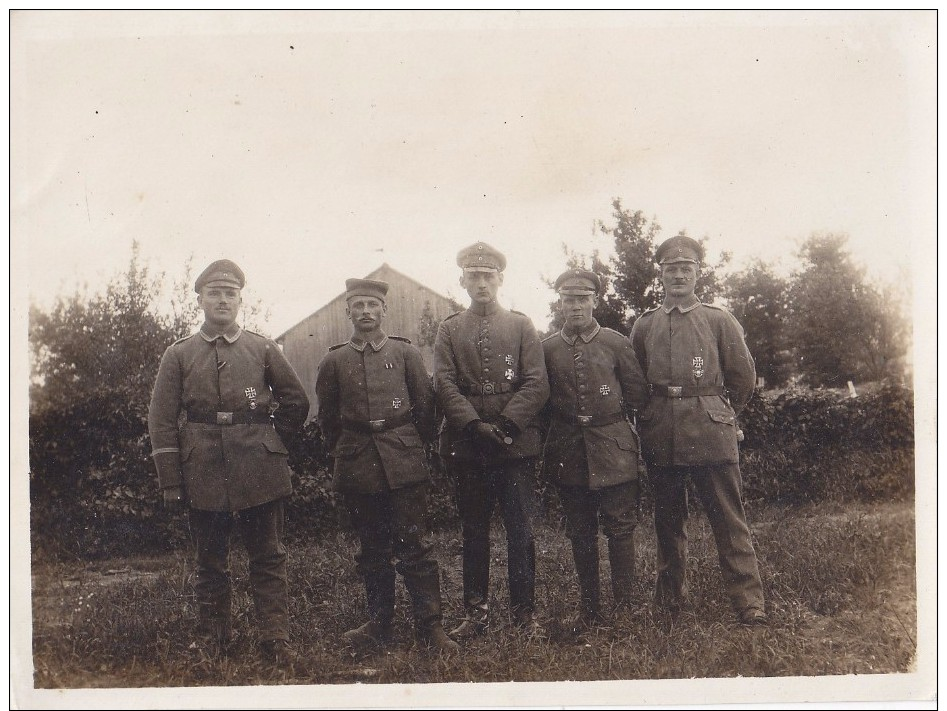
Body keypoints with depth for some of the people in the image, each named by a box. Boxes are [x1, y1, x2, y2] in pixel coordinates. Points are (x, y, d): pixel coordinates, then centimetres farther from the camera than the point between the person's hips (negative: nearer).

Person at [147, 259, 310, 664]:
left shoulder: (263, 350, 5)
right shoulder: (178, 355, 4)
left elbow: (296, 402, 14)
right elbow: (161, 422, 2)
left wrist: (273, 445, 10)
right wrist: (170, 483, -4)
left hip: (259, 473, 0)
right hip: (204, 475, 0)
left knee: (268, 557, 3)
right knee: (210, 561, 11)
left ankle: (276, 639, 9)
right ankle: (212, 639, 23)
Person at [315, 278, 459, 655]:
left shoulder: (406, 353, 3)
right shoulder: (334, 361, 6)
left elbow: (425, 406, 10)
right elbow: (327, 418, 15)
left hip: (404, 464, -1)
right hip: (357, 469, 2)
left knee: (414, 545, -2)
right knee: (372, 549, 10)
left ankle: (430, 625, 6)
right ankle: (379, 623, 22)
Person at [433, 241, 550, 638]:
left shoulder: (521, 326, 8)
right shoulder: (449, 330, 10)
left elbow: (536, 385, 0)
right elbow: (445, 385, -1)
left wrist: (506, 425, -13)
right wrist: (475, 426, -14)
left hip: (516, 445, -1)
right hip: (467, 449, 1)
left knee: (521, 531, 1)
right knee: (474, 533, 9)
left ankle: (525, 613, 11)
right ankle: (476, 613, 18)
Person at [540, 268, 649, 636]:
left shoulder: (617, 343, 1)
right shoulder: (547, 349, 5)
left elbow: (638, 393, 6)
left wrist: (610, 421, 6)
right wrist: (556, 434, 7)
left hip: (614, 451, -2)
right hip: (568, 453, 2)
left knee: (620, 529, 0)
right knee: (580, 535, 9)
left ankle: (624, 607, 11)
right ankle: (589, 609, 20)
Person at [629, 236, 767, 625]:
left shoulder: (719, 320, 4)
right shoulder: (644, 325, 10)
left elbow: (744, 377, 9)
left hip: (711, 434, -2)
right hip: (660, 439, 2)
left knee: (729, 519, -2)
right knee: (668, 519, 11)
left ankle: (749, 603, 2)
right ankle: (671, 596, 23)